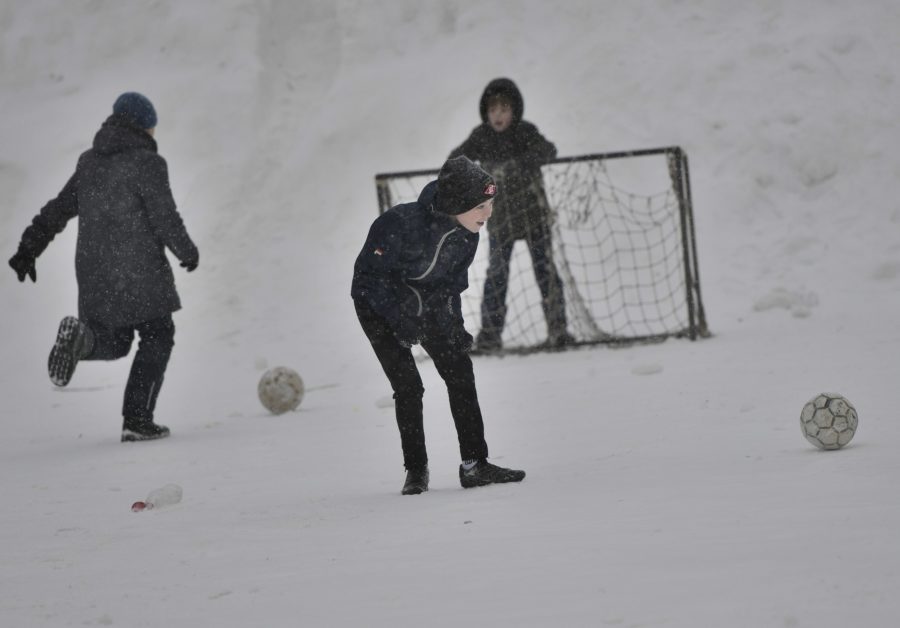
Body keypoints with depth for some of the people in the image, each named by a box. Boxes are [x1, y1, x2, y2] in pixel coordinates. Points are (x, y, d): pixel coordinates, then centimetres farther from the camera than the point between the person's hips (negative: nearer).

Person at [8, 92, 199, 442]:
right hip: (140, 272, -6)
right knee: (157, 336, 11)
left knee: (116, 341, 20)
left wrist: (28, 250, 14)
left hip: (94, 274, 6)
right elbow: (166, 220, -11)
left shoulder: (89, 164, 11)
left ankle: (82, 339, -15)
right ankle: (137, 420, 2)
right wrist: (187, 252, 6)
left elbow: (56, 211, 12)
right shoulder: (147, 163, -10)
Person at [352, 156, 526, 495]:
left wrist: (452, 325, -7)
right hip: (377, 301, -6)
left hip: (427, 299, 6)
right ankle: (416, 470, 1)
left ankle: (474, 465, 1)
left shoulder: (467, 234, -14)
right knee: (408, 386, -13)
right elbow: (370, 273, -26)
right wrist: (401, 320, -28)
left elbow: (452, 282, 2)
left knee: (459, 371, -4)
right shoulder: (400, 224, -34)